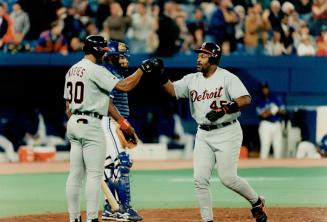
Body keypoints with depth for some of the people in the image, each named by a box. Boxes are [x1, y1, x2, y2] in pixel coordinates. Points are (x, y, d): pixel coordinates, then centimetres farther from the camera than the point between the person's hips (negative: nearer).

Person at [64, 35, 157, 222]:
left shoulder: (72, 71, 14)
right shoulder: (95, 70, -13)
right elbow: (124, 86, -19)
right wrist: (143, 68, -10)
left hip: (73, 123, 9)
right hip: (91, 125, -9)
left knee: (75, 174, 9)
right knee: (94, 174, -7)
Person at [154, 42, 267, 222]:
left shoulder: (227, 78, -9)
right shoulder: (192, 80, 9)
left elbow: (246, 99, -19)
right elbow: (172, 91, 4)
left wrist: (223, 110, -31)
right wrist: (162, 75, -14)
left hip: (227, 133, -6)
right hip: (203, 135, 6)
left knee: (228, 178, -8)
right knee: (200, 179, -3)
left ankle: (256, 202, 17)